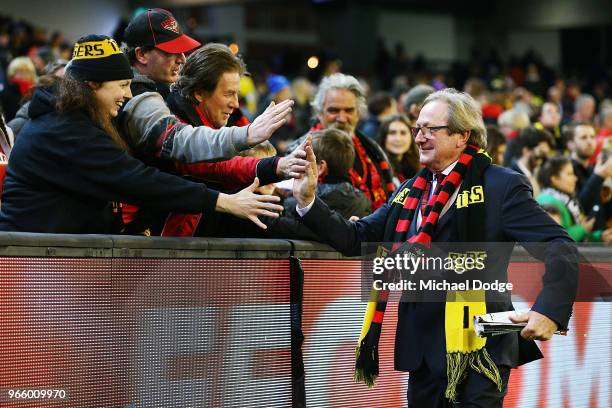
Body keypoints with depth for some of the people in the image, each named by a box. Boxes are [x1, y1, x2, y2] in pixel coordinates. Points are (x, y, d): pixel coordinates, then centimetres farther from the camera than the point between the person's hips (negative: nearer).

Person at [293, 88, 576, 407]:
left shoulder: (500, 186, -6)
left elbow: (558, 246, -12)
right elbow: (355, 239, 11)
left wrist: (549, 310, -26)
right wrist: (307, 201, -2)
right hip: (423, 351, 7)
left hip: (478, 350, -7)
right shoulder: (409, 192, 14)